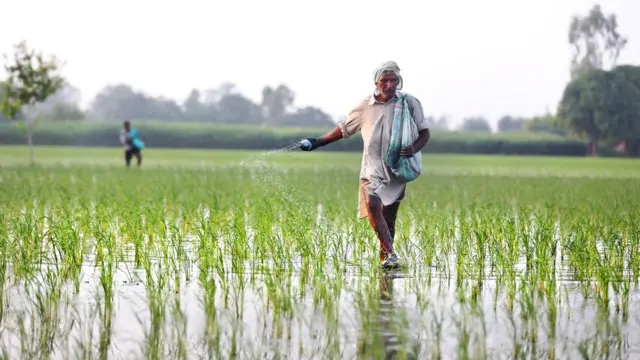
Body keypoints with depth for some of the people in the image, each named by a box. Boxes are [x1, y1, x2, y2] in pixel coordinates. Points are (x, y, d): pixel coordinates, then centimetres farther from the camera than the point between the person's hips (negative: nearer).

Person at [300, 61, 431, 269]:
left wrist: (414, 149, -17)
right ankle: (390, 254, -29)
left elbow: (424, 133, 4)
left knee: (389, 217, 3)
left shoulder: (410, 103, 0)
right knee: (372, 205, -23)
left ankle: (385, 258, 17)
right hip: (372, 168, 0)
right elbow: (344, 129, 18)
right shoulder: (366, 106, 5)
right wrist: (318, 142, 13)